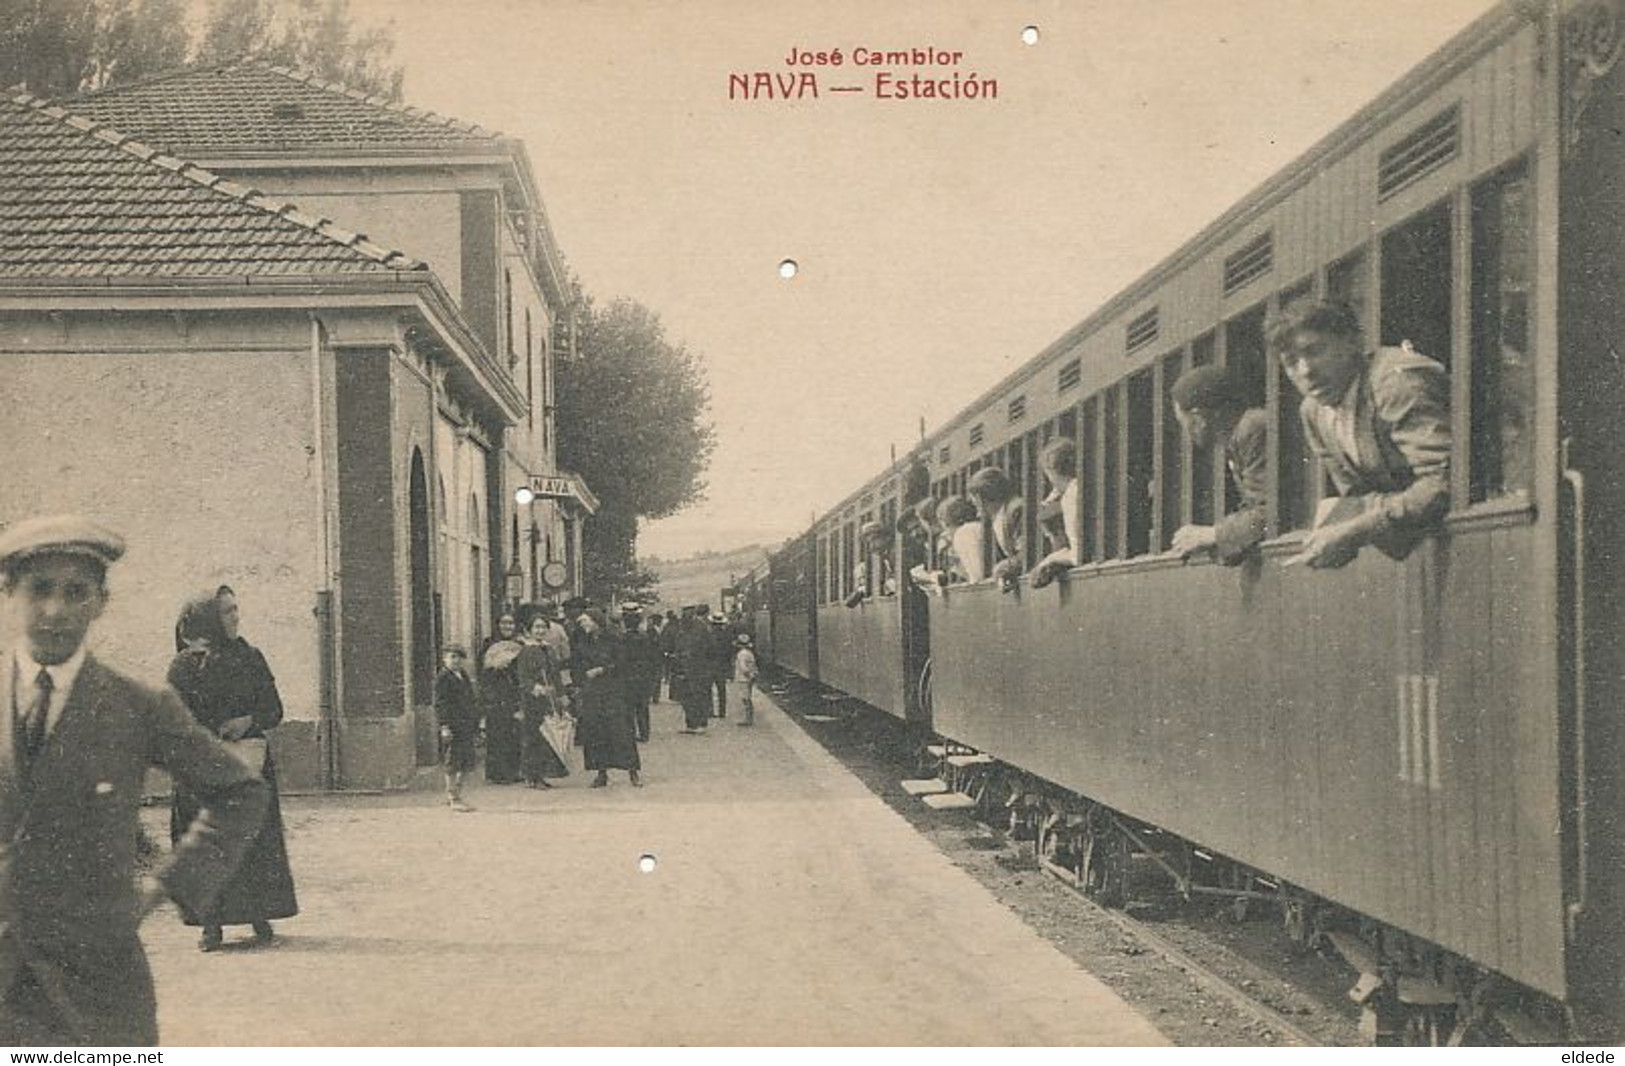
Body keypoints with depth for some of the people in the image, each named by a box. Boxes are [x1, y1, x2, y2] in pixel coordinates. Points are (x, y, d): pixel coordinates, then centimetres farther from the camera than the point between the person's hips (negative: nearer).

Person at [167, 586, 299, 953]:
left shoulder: (251, 657, 12)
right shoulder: (187, 664, 2)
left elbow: (274, 710, 10)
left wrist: (249, 721, -10)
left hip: (249, 758, 3)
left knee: (256, 839, -2)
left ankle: (261, 917, 6)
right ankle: (211, 924, -2)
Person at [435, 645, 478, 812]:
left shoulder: (464, 677, 19)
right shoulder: (442, 678, -5)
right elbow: (440, 703, -11)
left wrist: (475, 726, 21)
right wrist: (444, 726, -19)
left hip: (466, 728, 8)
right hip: (452, 727, -8)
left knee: (464, 764, 9)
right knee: (452, 765, -5)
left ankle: (452, 795, 18)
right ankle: (454, 799, -1)